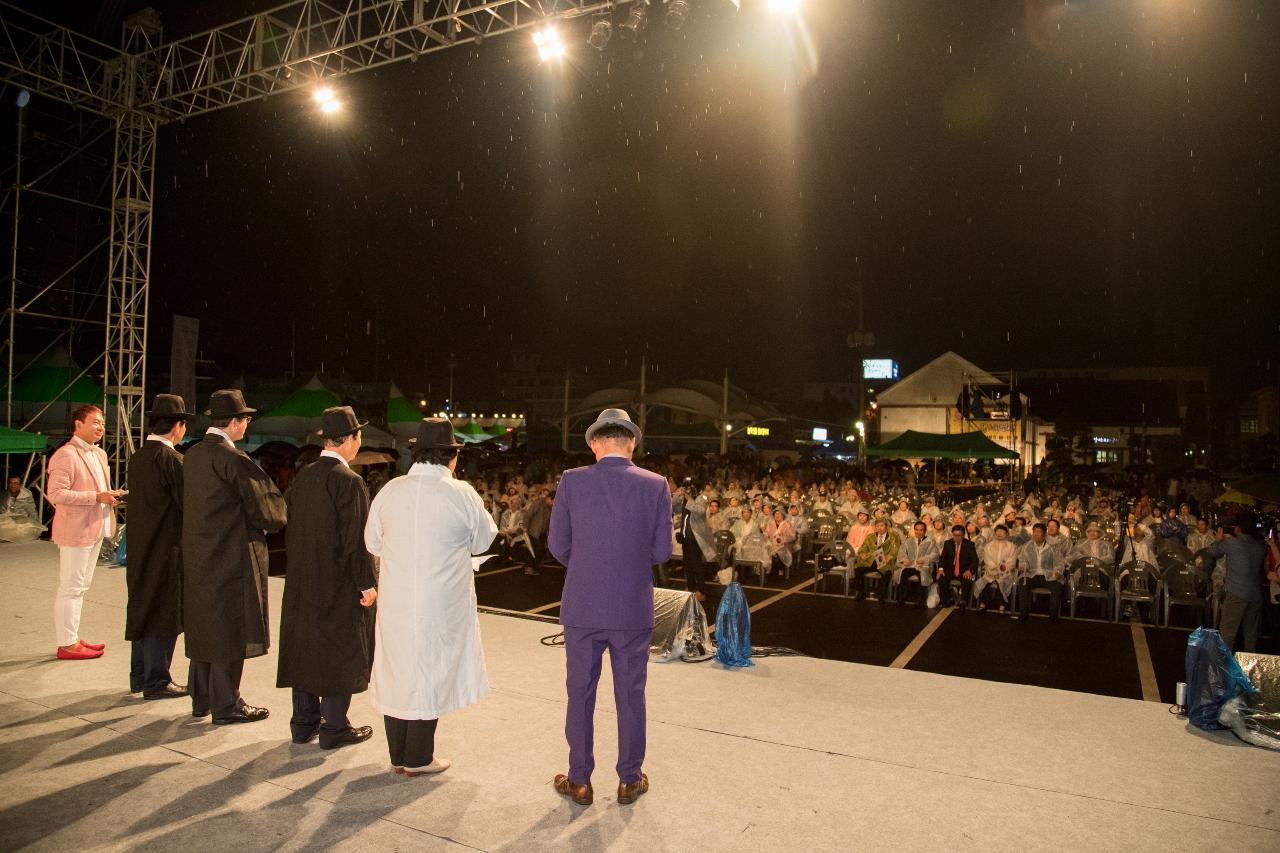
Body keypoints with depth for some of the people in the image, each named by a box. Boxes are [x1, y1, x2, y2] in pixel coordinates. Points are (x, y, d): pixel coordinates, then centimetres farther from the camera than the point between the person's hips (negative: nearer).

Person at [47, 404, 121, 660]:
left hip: (95, 530, 9)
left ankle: (73, 639, 26)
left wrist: (112, 495, 6)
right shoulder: (65, 455, -14)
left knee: (80, 587, 16)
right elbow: (56, 494, -22)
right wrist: (97, 497, -23)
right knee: (70, 588, -1)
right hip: (75, 531, -9)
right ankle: (66, 644, 7)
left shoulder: (99, 454, 15)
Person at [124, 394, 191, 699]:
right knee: (164, 614, 1)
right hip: (166, 548, -9)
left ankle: (140, 676, 29)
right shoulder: (171, 459, -18)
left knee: (143, 610, 17)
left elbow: (142, 502, 12)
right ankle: (156, 682, 10)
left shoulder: (138, 458, 7)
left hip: (140, 548, 9)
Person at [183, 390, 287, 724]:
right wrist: (273, 523, 6)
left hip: (197, 557, 8)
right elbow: (266, 506, -16)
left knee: (204, 627, 18)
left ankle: (201, 699, 30)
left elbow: (190, 503, 14)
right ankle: (226, 706, 13)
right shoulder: (233, 459, -19)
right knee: (229, 632, 3)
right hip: (231, 558, -8)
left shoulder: (192, 454, 5)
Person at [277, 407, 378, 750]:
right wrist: (367, 583, -13)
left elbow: (290, 528, 10)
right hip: (339, 585, -7)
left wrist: (299, 570, 19)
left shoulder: (302, 477, 3)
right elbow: (356, 538, -20)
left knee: (304, 646, 16)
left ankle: (304, 722, 27)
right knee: (340, 651, 4)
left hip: (302, 583, 7)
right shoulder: (349, 481, -19)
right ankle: (334, 727, 13)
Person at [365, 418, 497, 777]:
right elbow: (483, 541, 0)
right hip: (441, 604, -3)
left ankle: (398, 755, 29)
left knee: (395, 670, 16)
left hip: (395, 601, 3)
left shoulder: (390, 490, -5)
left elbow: (373, 542, 6)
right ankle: (418, 758, 22)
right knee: (429, 673, 11)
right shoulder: (461, 494, -13)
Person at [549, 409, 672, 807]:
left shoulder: (572, 481, -8)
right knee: (630, 696, 14)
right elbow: (662, 550, -3)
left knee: (580, 694, 14)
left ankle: (579, 781, 26)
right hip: (634, 609, 1)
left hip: (583, 607, 0)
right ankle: (630, 780, 28)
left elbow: (559, 546, -4)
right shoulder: (655, 485, -6)